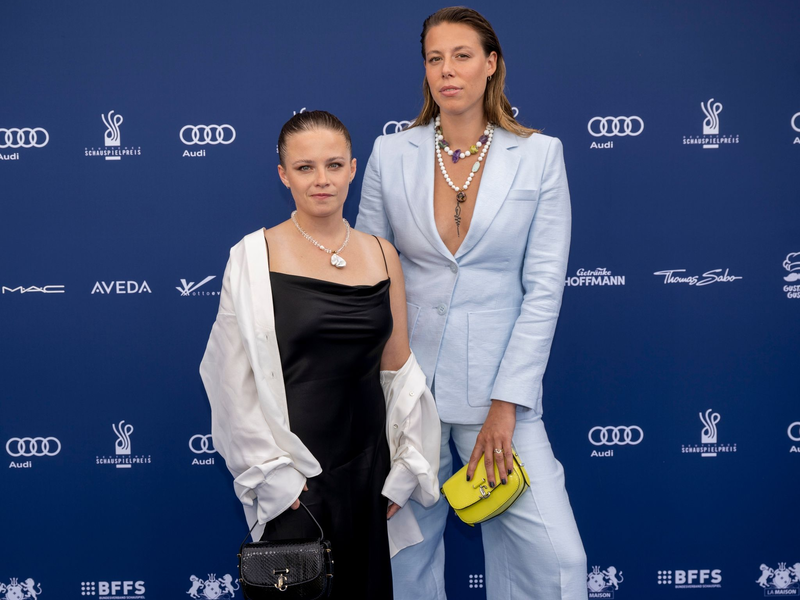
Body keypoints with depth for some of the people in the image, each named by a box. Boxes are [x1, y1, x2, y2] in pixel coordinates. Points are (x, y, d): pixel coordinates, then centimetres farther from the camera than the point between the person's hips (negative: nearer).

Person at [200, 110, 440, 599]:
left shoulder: (381, 253, 6)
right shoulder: (255, 256, -6)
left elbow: (399, 368, 9)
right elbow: (236, 376, -7)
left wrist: (402, 468, 5)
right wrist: (273, 472, -10)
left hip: (367, 459, 4)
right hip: (295, 468, -4)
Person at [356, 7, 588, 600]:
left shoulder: (540, 155, -2)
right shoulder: (391, 154, 2)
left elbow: (544, 288, -4)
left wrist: (505, 404, -10)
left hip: (497, 382, -1)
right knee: (406, 552, 11)